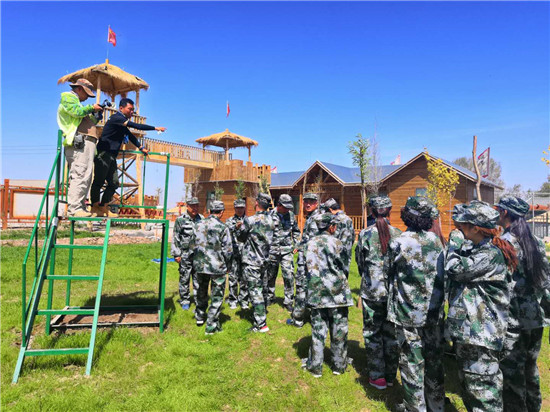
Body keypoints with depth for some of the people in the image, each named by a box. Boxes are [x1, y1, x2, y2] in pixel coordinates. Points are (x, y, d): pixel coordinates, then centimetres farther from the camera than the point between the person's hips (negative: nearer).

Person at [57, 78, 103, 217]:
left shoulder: (75, 100, 35)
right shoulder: (68, 96, 7)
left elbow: (88, 122, 30)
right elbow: (76, 111, -12)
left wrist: (97, 114, 19)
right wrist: (92, 107, 0)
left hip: (86, 143, 10)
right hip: (80, 142, -10)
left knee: (85, 176, 7)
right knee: (80, 175, -17)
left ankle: (80, 207, 8)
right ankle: (74, 208, -20)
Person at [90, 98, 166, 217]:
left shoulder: (122, 122, 18)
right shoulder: (116, 118, -11)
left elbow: (130, 135, 29)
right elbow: (135, 126, -20)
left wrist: (141, 148, 23)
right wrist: (155, 128, -18)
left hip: (111, 157, 9)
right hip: (103, 154, -9)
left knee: (114, 183, 5)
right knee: (99, 181, -6)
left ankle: (103, 208, 10)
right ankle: (95, 207, 0)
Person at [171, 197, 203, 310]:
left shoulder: (202, 219, 8)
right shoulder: (180, 220, -1)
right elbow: (175, 238, 0)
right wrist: (176, 254, -4)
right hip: (185, 254, -2)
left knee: (199, 279, 5)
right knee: (184, 278, 5)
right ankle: (185, 301, 17)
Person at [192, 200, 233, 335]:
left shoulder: (199, 224, 1)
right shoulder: (222, 227, -14)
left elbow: (193, 245, 9)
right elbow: (228, 250, -12)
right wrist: (228, 266, 2)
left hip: (200, 265, 5)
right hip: (217, 266, -5)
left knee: (201, 292, 25)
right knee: (217, 296, 6)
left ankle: (200, 316, 41)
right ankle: (211, 326, 10)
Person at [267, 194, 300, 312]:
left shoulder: (291, 215, 5)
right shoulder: (270, 215, -6)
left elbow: (296, 230, 19)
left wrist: (296, 244, 10)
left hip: (287, 250, 2)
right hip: (272, 250, -1)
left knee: (289, 275, -4)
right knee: (270, 275, 12)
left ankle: (288, 301, 8)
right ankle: (269, 296, 31)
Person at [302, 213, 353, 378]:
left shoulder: (310, 243, -1)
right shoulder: (336, 243, -7)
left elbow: (309, 268, 1)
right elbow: (343, 266, 0)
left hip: (317, 292, 2)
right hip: (338, 292, -1)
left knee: (318, 330, 9)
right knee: (339, 330, 12)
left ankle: (315, 366, 18)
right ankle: (339, 365, 24)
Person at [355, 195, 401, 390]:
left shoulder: (365, 234, -8)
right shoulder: (398, 234, -4)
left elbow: (360, 262, 2)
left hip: (372, 291, -2)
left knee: (372, 333, 11)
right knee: (391, 333, 14)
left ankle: (377, 377, 17)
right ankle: (391, 376, 26)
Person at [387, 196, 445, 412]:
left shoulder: (398, 243, -16)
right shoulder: (436, 240, -4)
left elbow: (392, 272, -2)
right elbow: (442, 273, 4)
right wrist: (438, 301, 16)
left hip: (409, 313, -4)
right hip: (434, 311, 5)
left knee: (412, 362, 8)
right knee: (434, 359, 19)